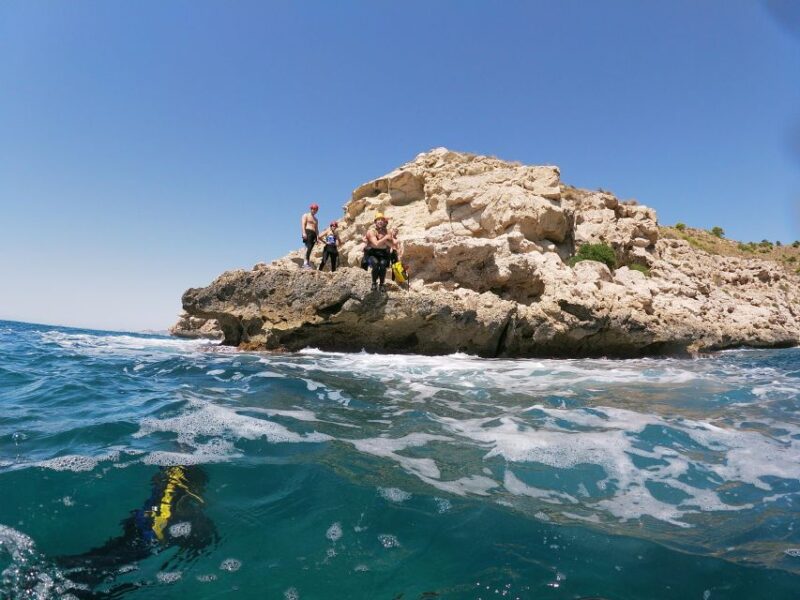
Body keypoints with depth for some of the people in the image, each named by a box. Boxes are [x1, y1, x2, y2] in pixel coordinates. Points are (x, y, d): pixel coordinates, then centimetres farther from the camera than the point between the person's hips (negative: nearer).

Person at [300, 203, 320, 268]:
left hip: (313, 234, 6)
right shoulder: (306, 215, 12)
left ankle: (306, 264, -6)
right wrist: (304, 233, -18)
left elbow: (316, 229, 25)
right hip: (307, 232, -6)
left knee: (310, 249, -3)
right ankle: (306, 262, -31)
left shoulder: (316, 219, 30)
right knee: (309, 247, -23)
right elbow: (303, 224, -3)